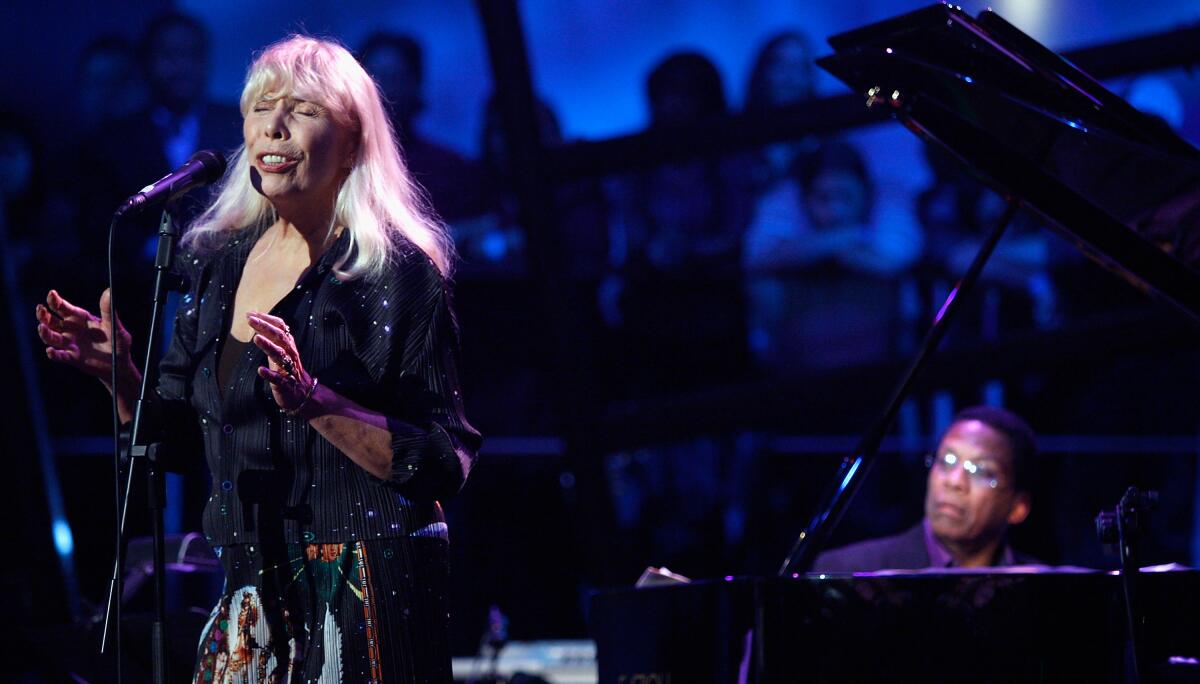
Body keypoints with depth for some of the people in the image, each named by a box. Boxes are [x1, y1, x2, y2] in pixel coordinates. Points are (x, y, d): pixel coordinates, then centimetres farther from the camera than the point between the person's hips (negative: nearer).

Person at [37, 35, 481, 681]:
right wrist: (119, 373, -4)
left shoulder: (397, 271, -10)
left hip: (368, 598, -5)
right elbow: (178, 438, 14)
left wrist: (315, 402, -26)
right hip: (252, 594, 6)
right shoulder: (220, 263, 8)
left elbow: (444, 464, -16)